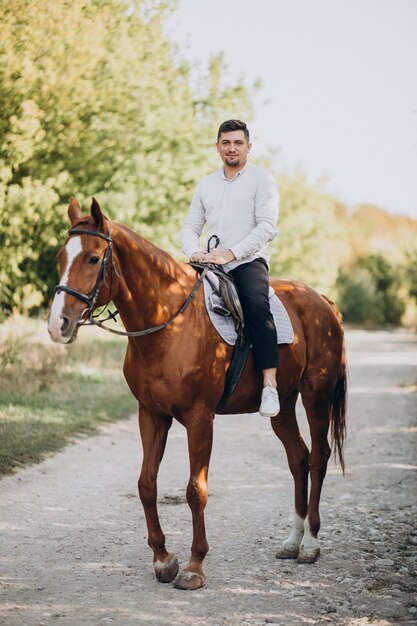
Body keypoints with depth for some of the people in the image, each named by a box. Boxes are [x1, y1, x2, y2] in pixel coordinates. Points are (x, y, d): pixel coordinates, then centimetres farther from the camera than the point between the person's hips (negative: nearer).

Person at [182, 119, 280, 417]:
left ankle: (270, 386, -35)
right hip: (209, 263, 6)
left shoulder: (262, 180, 3)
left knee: (257, 304, -33)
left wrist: (230, 253, -19)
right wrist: (194, 252, -5)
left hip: (248, 261, -6)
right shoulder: (206, 185, 20)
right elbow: (191, 226, 18)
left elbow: (267, 226, -9)